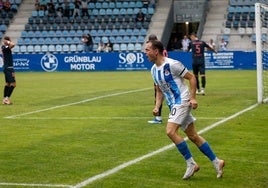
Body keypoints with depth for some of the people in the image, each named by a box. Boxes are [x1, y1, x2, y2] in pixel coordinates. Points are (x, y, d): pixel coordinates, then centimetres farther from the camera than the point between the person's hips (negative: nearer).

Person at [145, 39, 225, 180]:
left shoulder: (172, 64, -15)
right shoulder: (154, 69, 10)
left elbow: (191, 77, -10)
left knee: (170, 131, -20)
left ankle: (191, 163, -8)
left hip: (182, 102, -8)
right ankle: (216, 162, 18)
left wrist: (192, 98, -17)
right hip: (173, 105, 8)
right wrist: (157, 106, 6)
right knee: (193, 136, 9)